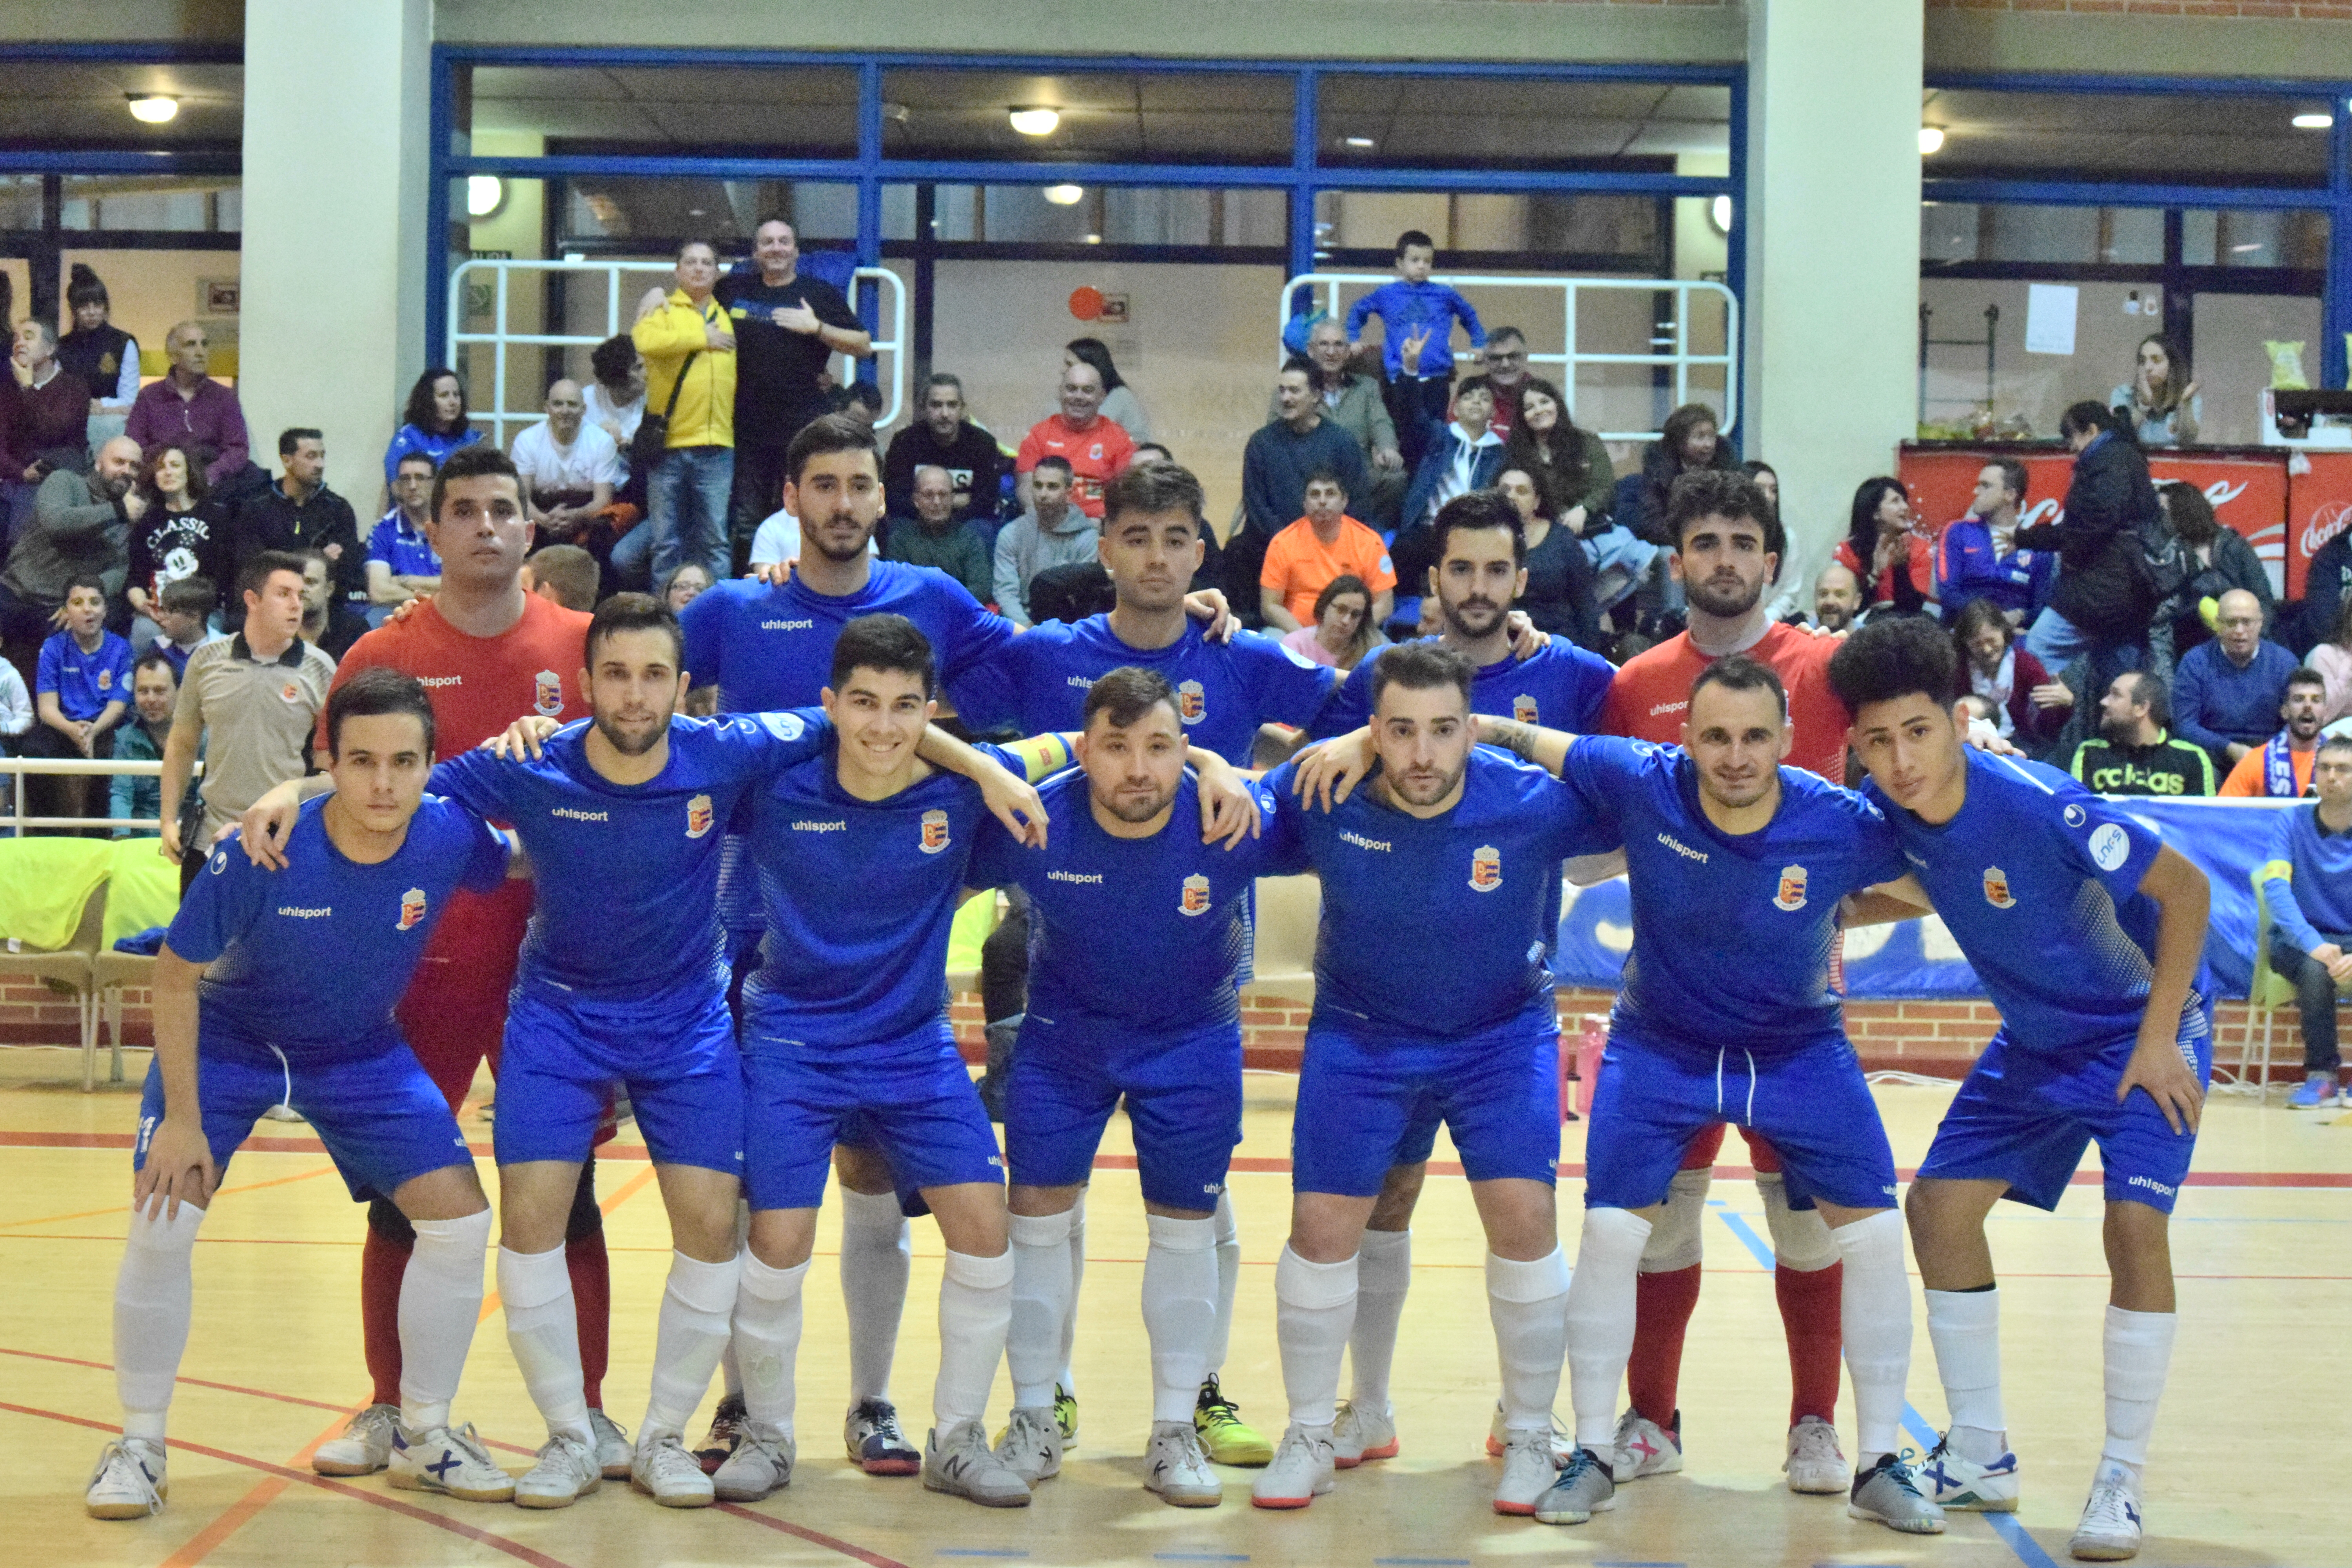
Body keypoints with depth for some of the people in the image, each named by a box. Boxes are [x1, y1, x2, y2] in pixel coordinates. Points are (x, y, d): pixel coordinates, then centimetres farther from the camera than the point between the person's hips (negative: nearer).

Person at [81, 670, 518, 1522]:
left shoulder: (450, 838, -24)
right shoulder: (262, 854, -31)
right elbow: (175, 977, -18)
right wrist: (183, 1120, -17)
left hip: (361, 1054, 3)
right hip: (226, 1041, -2)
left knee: (461, 1220, -6)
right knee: (161, 1222, -15)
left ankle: (425, 1436, 15)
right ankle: (138, 1445, 7)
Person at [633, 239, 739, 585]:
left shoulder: (728, 317, 17)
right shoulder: (662, 309, 5)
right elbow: (646, 341, -18)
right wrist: (702, 338, -9)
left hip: (716, 444, 2)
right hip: (668, 442, -2)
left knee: (715, 540, 1)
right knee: (666, 541, 3)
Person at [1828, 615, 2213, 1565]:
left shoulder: (2040, 807, -32)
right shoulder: (1885, 809, -13)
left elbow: (2186, 888, -23)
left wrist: (2157, 1039, -22)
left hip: (2142, 1031, -7)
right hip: (2034, 1041, 7)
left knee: (2134, 1225, -21)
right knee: (1939, 1205, 1)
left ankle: (2123, 1480, -6)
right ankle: (1981, 1457, 15)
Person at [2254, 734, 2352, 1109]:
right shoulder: (2291, 823, -5)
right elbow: (2274, 886, -18)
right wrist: (2313, 944, -35)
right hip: (2298, 940, -1)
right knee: (2316, 969, -35)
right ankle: (2322, 1077, -21)